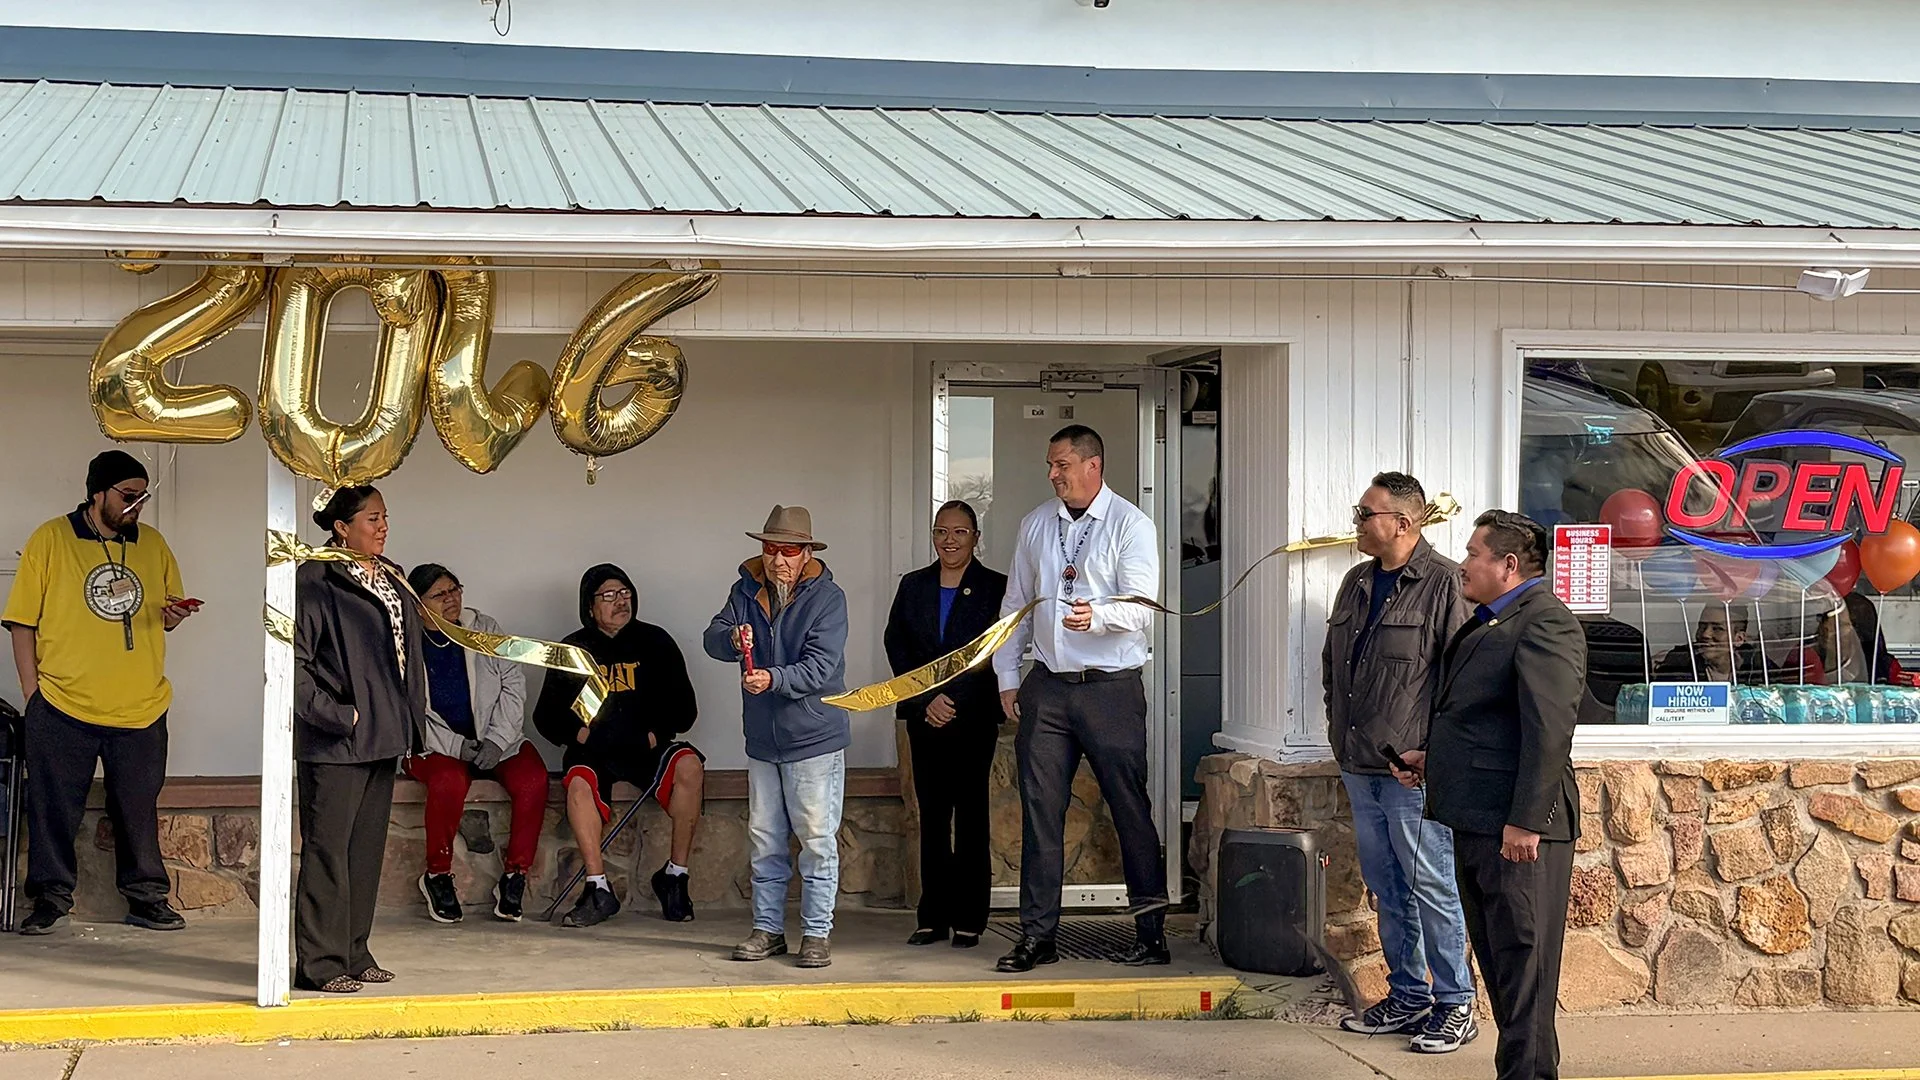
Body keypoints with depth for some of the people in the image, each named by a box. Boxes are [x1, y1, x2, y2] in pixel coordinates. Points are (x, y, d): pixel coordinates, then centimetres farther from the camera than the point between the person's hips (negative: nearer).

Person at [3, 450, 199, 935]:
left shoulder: (153, 544, 10)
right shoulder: (51, 539, 0)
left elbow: (164, 618, 22)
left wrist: (174, 615, -3)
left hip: (141, 708, 3)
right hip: (62, 708, -3)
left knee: (139, 809, 8)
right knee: (54, 809, 4)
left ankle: (146, 896, 19)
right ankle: (50, 898, 17)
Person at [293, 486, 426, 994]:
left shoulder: (391, 580, 15)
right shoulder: (315, 581, -10)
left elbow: (409, 654, 22)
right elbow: (293, 660, -15)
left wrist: (409, 721, 14)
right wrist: (333, 714, -16)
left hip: (381, 737, 8)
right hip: (334, 743, -8)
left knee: (367, 848, 12)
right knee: (328, 849, -6)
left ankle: (354, 953, 20)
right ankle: (319, 962, -2)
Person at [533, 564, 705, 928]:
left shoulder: (654, 642, 10)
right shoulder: (573, 650, 10)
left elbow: (684, 707, 10)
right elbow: (546, 716, 13)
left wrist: (657, 734, -8)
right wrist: (577, 732, -6)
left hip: (647, 748, 1)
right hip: (594, 751, 0)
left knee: (689, 766, -31)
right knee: (579, 783, -34)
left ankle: (675, 875, -21)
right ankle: (598, 890, -30)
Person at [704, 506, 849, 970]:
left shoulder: (827, 597, -9)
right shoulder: (748, 590, 6)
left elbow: (820, 666, -18)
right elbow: (713, 638, -3)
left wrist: (774, 679, -33)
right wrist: (731, 639, -26)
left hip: (814, 738, -5)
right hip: (762, 739, 5)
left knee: (817, 839, -2)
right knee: (764, 839, 11)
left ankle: (817, 932, 6)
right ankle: (767, 928, 20)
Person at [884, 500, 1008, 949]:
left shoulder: (995, 588, 1)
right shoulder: (913, 586, 12)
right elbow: (896, 646, 7)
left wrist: (951, 700, -11)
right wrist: (926, 701, -4)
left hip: (974, 717, -3)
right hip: (924, 717, 3)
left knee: (970, 815, -2)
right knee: (932, 815, 4)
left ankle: (969, 919, 1)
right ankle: (934, 917, 7)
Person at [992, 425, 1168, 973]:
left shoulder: (1131, 525, -3)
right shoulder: (1035, 525, 12)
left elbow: (1141, 609, -14)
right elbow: (1015, 605, 17)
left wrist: (1098, 616, -33)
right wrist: (1007, 677, 11)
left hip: (1112, 687, -5)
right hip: (1047, 687, 5)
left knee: (1130, 808, -1)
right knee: (1040, 809, 3)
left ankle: (1151, 931, 7)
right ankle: (1038, 934, 8)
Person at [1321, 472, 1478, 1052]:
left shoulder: (1444, 583, -11)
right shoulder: (1357, 582, 14)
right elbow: (1333, 659, 26)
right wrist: (1337, 722, 17)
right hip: (1359, 764, 8)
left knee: (1432, 887, -3)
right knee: (1387, 889, 13)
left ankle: (1455, 1005, 6)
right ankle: (1407, 998, 23)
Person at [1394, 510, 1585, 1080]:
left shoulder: (1545, 623, -14)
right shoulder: (1486, 623, 19)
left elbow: (1549, 728, -22)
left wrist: (1525, 820, -25)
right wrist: (1431, 755, 14)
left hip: (1517, 827, -11)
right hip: (1475, 821, 11)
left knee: (1522, 961, -5)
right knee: (1496, 956, 16)